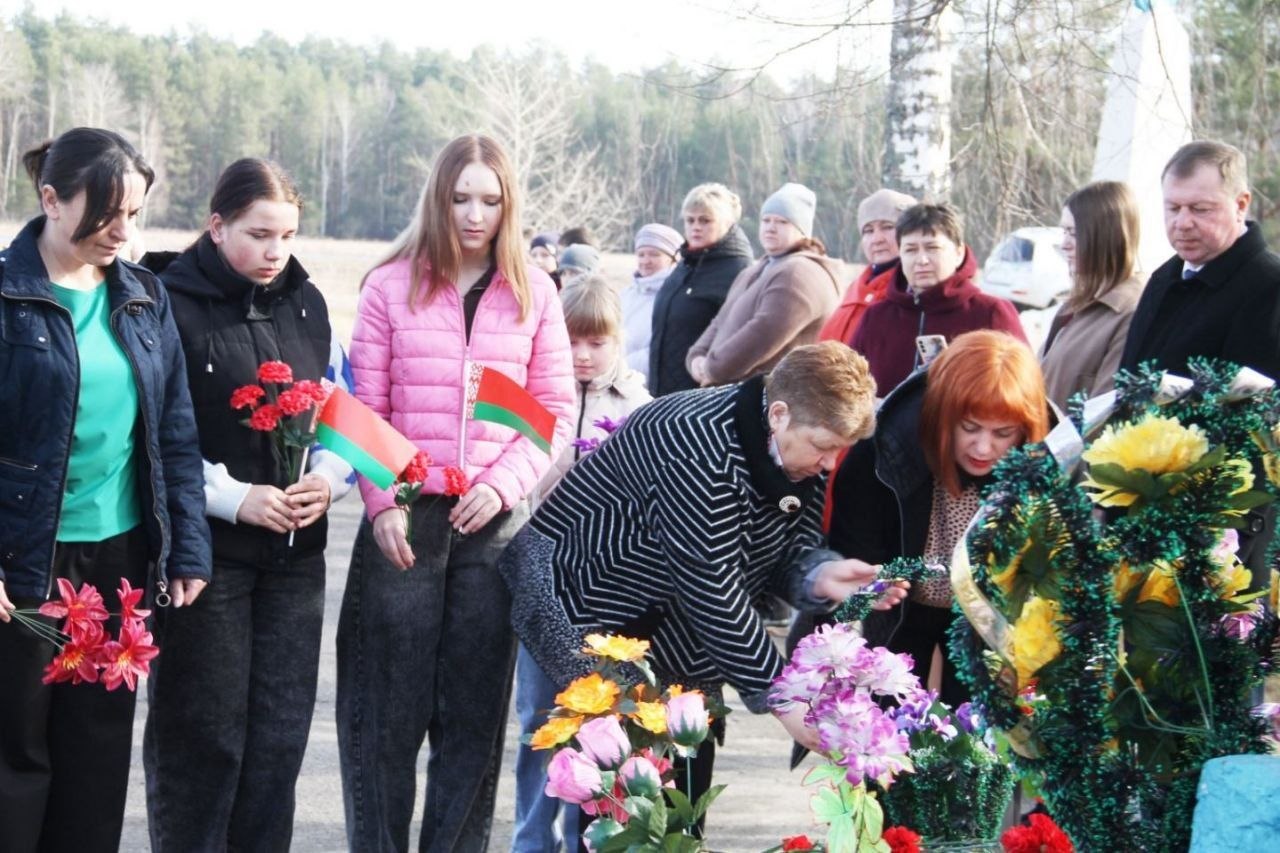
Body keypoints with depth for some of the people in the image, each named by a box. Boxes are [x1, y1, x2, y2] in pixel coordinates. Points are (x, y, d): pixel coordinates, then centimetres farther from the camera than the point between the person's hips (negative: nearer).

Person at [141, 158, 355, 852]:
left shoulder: (307, 306, 10)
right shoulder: (171, 306, -8)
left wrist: (328, 480, -3)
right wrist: (234, 498, -18)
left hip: (295, 551, 5)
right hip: (204, 549, -5)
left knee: (279, 735, 9)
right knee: (201, 735, 1)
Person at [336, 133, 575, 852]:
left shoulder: (534, 292, 6)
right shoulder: (393, 286, 2)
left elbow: (556, 410, 5)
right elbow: (364, 410, 1)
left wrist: (502, 485, -9)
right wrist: (382, 503, -10)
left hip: (496, 523, 1)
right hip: (406, 518, -1)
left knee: (475, 711, 7)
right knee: (388, 708, 2)